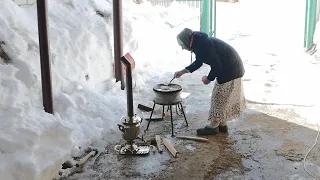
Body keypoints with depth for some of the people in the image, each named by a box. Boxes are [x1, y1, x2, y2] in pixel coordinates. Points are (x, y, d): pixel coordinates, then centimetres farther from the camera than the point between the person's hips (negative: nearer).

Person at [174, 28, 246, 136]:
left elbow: (216, 65, -26)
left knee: (219, 98, 1)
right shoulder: (200, 43, 6)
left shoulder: (203, 45, -25)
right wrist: (182, 72, 20)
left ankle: (213, 127, 12)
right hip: (232, 68, 10)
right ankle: (222, 125, 27)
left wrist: (209, 78, -10)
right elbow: (198, 63, 22)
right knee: (223, 98, 17)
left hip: (230, 71, -10)